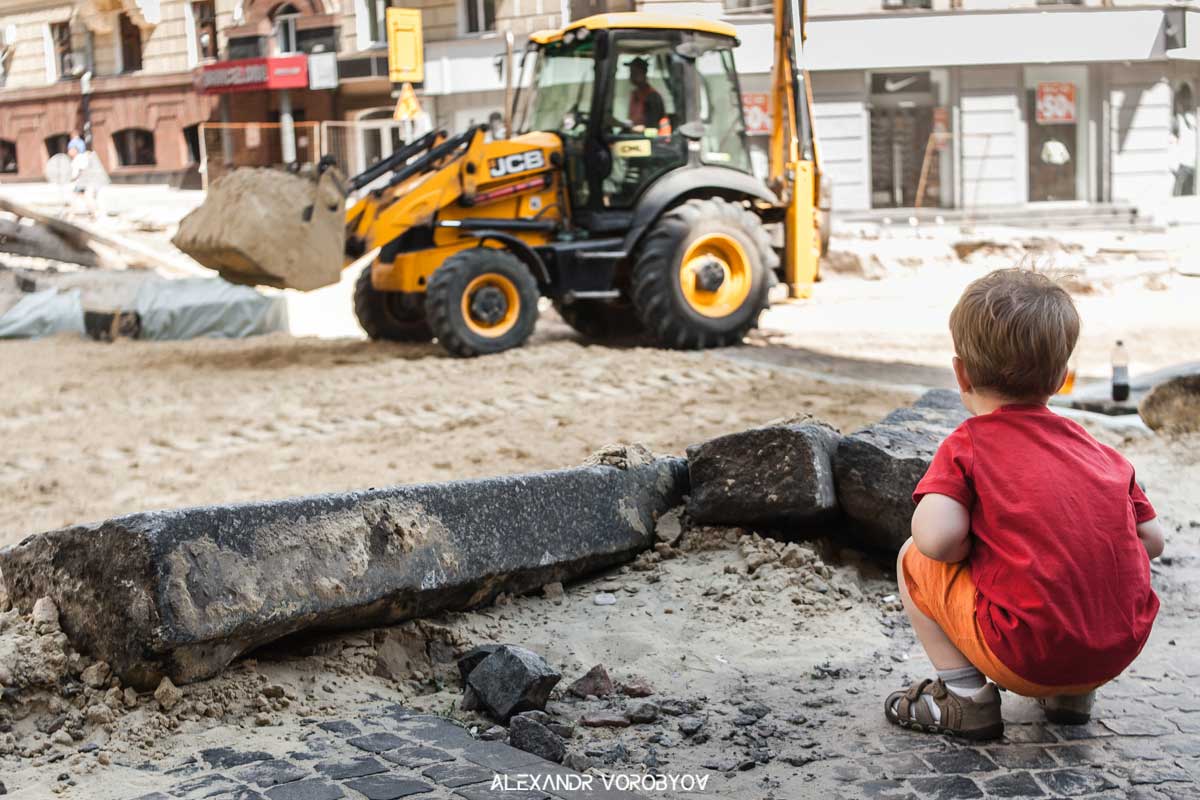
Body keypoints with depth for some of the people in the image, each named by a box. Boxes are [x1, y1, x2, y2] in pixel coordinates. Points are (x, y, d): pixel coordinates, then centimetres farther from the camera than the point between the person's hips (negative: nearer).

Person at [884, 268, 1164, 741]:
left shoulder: (966, 447, -2)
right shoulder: (1097, 451, 13)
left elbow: (937, 538, -17)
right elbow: (1152, 541, 15)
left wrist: (969, 551, 6)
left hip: (1026, 656, -5)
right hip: (1120, 651, 6)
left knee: (914, 559, 12)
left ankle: (965, 698, 6)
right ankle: (1073, 696, 23)